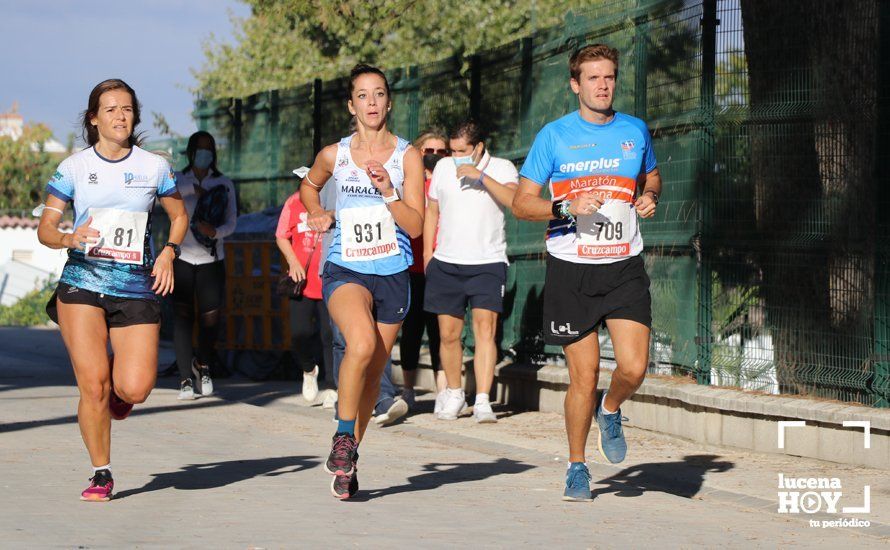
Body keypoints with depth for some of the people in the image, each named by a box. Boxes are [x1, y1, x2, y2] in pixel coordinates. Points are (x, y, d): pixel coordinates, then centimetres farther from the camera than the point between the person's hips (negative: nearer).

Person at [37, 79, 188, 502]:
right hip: (82, 283, -1)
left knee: (135, 389, -12)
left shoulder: (153, 167, 6)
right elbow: (45, 227, 5)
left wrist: (168, 253, 2)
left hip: (137, 288, 1)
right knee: (93, 384, -9)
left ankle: (119, 390, 26)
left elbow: (179, 216, 20)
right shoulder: (74, 167, 4)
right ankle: (101, 474, 9)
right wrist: (69, 239, -17)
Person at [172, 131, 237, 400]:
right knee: (182, 316, -10)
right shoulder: (178, 180, 9)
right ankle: (186, 380, -8)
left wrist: (215, 231, -19)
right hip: (182, 257, -1)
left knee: (211, 318, -3)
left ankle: (204, 367, 25)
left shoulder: (224, 184, 10)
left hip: (212, 259, 1)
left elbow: (231, 223, 0)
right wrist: (194, 188, -20)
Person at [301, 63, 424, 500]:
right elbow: (309, 186, 26)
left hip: (392, 273, 2)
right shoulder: (334, 155, 3)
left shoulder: (407, 156, 0)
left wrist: (387, 190, -18)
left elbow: (415, 226, -5)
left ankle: (347, 461, 25)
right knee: (361, 344, -30)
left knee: (372, 373, 8)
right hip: (345, 270, -1)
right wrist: (317, 213, 7)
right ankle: (343, 438, -13)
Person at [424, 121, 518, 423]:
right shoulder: (443, 168, 9)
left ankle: (482, 401, -18)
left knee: (485, 329, -15)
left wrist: (481, 176, -25)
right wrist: (427, 252, 14)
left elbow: (514, 200, -20)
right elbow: (432, 211, 19)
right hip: (446, 263, 4)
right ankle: (454, 393, 24)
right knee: (448, 333, 6)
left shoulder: (501, 168, -2)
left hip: (488, 264, -4)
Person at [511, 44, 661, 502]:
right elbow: (522, 203, -1)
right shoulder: (554, 136, -1)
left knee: (634, 368, -13)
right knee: (583, 378, -1)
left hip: (624, 269, 2)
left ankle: (610, 411, 22)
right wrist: (568, 209, -18)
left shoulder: (635, 131, 8)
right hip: (571, 270, -2)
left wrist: (649, 197, 3)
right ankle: (577, 467, 19)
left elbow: (651, 176, 26)